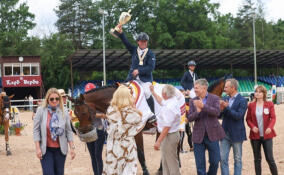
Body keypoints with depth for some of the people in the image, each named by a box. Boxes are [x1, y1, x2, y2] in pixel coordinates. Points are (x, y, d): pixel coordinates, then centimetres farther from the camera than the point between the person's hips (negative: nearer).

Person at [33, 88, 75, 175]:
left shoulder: (64, 112, 1)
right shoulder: (41, 111, -5)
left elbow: (68, 131, 5)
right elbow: (36, 130, -4)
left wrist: (72, 147, 0)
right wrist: (38, 148, -9)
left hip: (60, 149, 2)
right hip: (45, 149, -2)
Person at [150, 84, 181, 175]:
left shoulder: (169, 108, -26)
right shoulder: (172, 101, 4)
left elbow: (167, 127, -28)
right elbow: (161, 101, 28)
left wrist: (158, 141, -24)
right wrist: (153, 92, 33)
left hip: (169, 136, -10)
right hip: (173, 134, 10)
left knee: (171, 163, -3)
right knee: (166, 161, 20)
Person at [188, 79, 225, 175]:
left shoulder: (214, 98, 0)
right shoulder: (192, 101, 6)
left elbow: (217, 112, -17)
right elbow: (189, 118, -2)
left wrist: (203, 106, -27)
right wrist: (197, 111, -21)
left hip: (212, 135, -1)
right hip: (198, 136, 1)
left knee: (215, 161, 6)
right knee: (200, 164, 5)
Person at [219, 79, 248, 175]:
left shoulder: (242, 101, -8)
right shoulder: (225, 99, 8)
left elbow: (239, 116, -19)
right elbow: (219, 116, 8)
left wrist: (227, 107, -20)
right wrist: (221, 109, -12)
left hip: (236, 135, -5)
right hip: (225, 134, 5)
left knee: (237, 159, 6)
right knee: (223, 159, 4)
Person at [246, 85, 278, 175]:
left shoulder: (269, 104, 0)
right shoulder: (251, 105, 4)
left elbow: (273, 118, -5)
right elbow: (248, 119, 5)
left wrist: (270, 127, -23)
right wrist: (252, 126, -15)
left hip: (267, 135, -2)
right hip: (255, 135, 2)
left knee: (270, 158, -3)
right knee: (257, 159, 10)